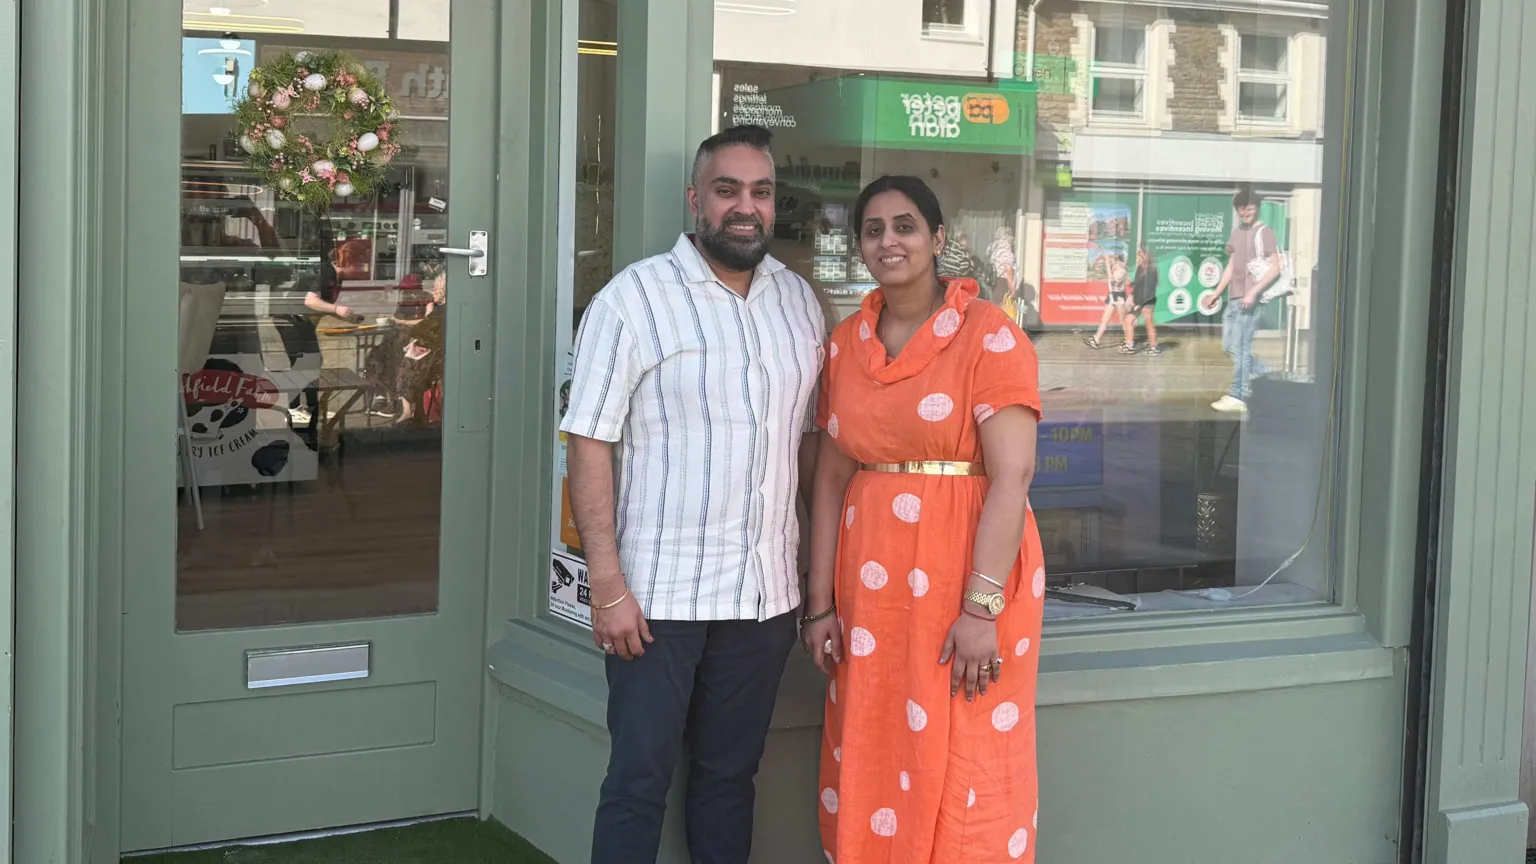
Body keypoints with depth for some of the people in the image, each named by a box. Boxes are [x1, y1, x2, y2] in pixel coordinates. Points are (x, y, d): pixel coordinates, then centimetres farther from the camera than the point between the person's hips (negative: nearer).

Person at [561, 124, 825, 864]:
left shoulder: (799, 303, 9)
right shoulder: (633, 299, -7)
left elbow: (810, 435, 14)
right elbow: (589, 445, -10)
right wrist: (607, 585, -15)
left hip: (766, 594, 5)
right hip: (659, 595, -5)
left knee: (730, 775, 14)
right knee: (638, 782, 1)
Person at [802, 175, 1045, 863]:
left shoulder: (989, 336, -7)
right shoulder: (845, 344, 11)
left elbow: (1011, 477, -13)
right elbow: (831, 478, 12)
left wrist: (982, 608, -19)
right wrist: (821, 605, 7)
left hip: (967, 573, -5)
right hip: (871, 578, 5)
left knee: (963, 774, -1)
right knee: (868, 772, 9)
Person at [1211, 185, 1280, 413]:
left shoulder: (1263, 233, -5)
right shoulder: (1237, 233, 18)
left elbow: (1274, 269, -11)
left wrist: (1253, 292, -19)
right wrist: (1216, 294, 19)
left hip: (1249, 300, -8)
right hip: (1233, 299, 8)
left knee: (1239, 347, -8)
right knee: (1228, 346, 9)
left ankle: (1238, 397, -4)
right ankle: (1266, 375, 21)